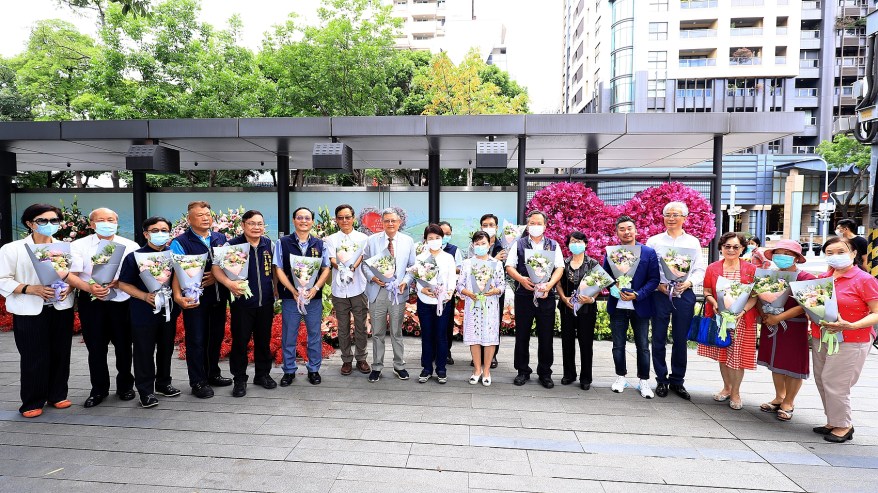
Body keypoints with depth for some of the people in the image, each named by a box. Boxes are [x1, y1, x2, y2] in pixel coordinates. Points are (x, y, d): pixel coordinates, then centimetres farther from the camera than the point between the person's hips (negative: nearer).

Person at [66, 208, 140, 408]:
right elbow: (70, 275, -5)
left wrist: (119, 282, -20)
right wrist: (89, 287, -23)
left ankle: (125, 385, 26)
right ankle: (99, 389, 24)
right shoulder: (79, 246, 3)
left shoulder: (130, 246, 3)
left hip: (123, 301, 0)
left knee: (123, 345, 9)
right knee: (96, 347, 7)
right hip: (92, 302, 0)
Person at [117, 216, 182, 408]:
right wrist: (145, 296, -18)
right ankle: (146, 391, 15)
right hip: (144, 313, -4)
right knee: (144, 352, 4)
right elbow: (123, 284, -5)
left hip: (169, 311, 4)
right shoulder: (134, 257, -5)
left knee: (166, 349, 15)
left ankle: (163, 383, 31)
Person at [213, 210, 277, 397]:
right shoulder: (233, 244, -7)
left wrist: (276, 288, 10)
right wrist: (229, 283, -26)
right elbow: (216, 267, -10)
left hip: (265, 302, 4)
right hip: (242, 302, -3)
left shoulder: (268, 244, 5)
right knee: (240, 341, 4)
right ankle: (240, 379, 19)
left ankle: (262, 374, 29)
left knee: (264, 340, 13)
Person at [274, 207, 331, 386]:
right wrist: (293, 291, -13)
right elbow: (279, 269, -3)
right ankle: (289, 370, 23)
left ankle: (314, 369, 23)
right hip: (290, 297, -1)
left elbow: (326, 269, 5)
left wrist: (315, 288, -11)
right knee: (289, 336, 8)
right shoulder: (283, 243, 0)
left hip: (314, 297, 1)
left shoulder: (320, 244, 4)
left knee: (315, 335, 9)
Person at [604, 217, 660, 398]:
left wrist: (637, 295, -18)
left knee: (643, 346, 6)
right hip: (617, 305, 2)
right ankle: (621, 377, 27)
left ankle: (644, 381, 21)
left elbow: (654, 279, -5)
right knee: (618, 345, 11)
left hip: (640, 306, -1)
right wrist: (613, 289, -17)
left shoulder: (649, 252, -2)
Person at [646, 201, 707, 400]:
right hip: (660, 294, -1)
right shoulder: (654, 241, 5)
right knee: (659, 339, 4)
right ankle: (661, 380, 17)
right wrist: (658, 285, -14)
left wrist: (689, 282, -13)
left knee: (681, 340, 7)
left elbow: (700, 270, 6)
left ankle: (677, 380, 21)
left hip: (684, 295, 1)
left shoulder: (693, 242, 9)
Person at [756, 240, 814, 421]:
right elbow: (759, 297, 7)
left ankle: (788, 402, 20)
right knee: (775, 362, 14)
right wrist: (763, 313, -11)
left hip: (794, 327, -5)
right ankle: (779, 397, 30)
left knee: (793, 364, 4)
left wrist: (779, 317, -20)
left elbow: (804, 306, -17)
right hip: (771, 325, 5)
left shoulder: (806, 278, -10)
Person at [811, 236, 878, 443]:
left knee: (833, 382, -4)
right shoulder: (823, 278, 7)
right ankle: (833, 422, 27)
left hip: (850, 342, -6)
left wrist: (851, 326, -26)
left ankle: (843, 425, 15)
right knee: (822, 381, 11)